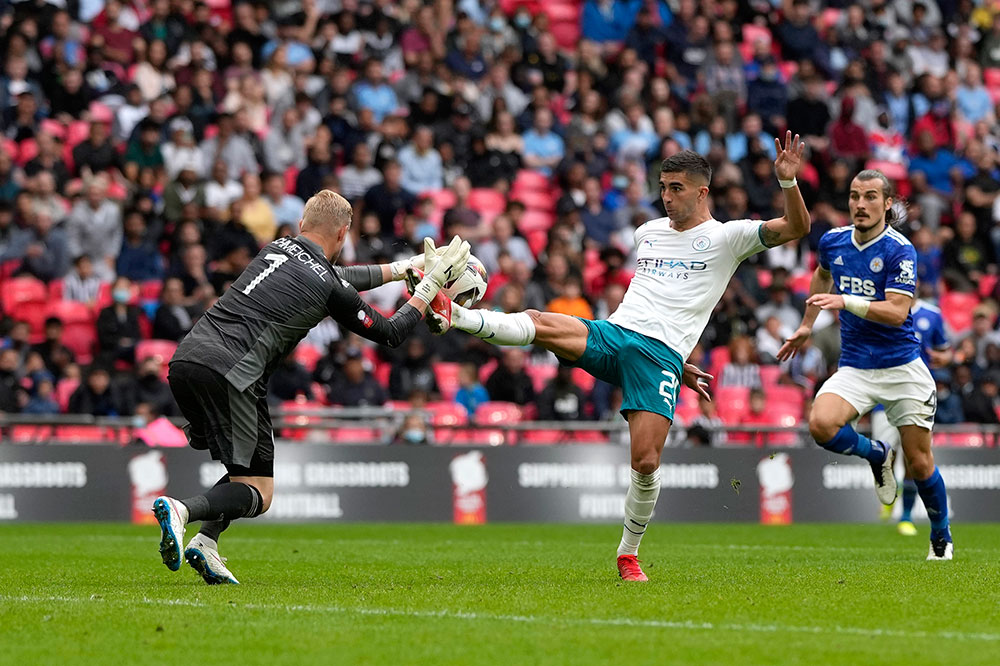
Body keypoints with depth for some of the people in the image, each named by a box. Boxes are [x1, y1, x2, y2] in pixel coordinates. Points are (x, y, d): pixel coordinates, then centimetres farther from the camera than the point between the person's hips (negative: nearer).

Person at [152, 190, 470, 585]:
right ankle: (181, 511, -27)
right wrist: (430, 285, 26)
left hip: (184, 359, 7)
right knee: (257, 495, -1)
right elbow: (390, 334, 15)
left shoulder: (278, 249, 20)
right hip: (228, 372, -7)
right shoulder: (328, 287, 1)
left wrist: (402, 268, 47)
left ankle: (205, 543, 3)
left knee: (246, 469, 23)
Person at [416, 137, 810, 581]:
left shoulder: (726, 236, 7)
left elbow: (796, 228, -3)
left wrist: (788, 181, -20)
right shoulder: (646, 233, 22)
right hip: (611, 333, 4)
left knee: (646, 462, -14)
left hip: (661, 356, -4)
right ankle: (454, 316, -43)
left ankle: (628, 554, 6)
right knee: (540, 324, -26)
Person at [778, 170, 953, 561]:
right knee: (821, 424, -26)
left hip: (903, 368, -3)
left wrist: (845, 302, -33)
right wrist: (807, 325, 29)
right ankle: (876, 455, 5)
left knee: (919, 463, 1)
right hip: (855, 368, 3)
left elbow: (897, 312, -22)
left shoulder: (899, 250, -13)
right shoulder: (833, 242, 3)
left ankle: (941, 539, 25)